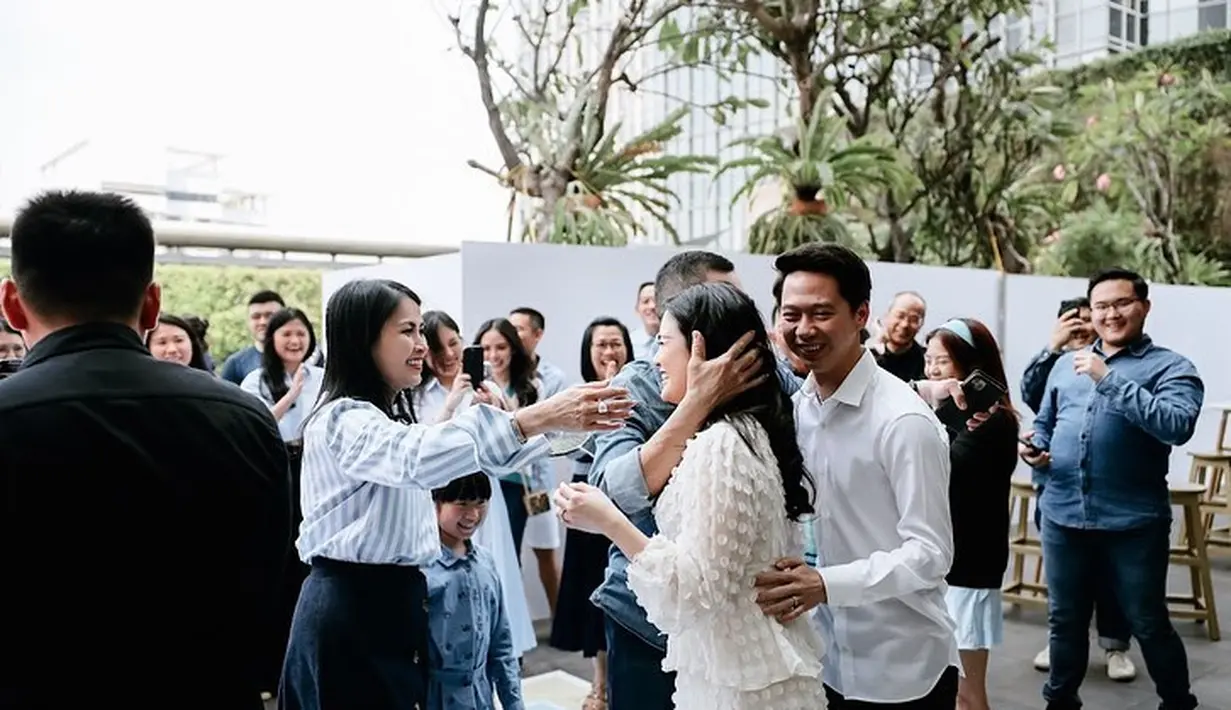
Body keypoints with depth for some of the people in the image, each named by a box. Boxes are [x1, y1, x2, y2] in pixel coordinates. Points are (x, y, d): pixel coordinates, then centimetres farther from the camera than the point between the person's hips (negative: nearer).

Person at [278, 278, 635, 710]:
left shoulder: (388, 415, 16)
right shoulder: (343, 419, -19)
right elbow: (413, 457, -39)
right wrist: (534, 419, -48)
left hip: (395, 601, 9)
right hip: (350, 610, -9)